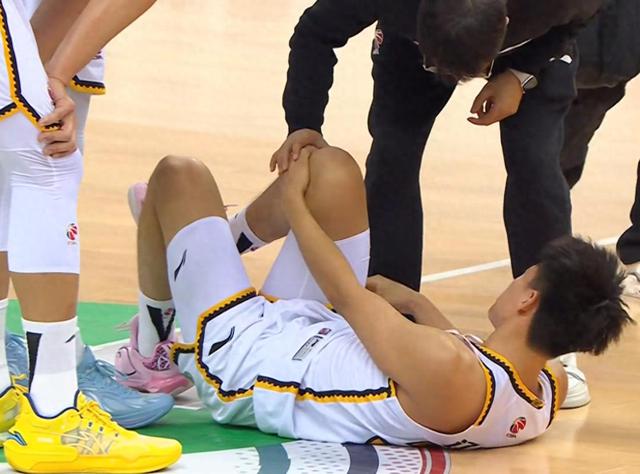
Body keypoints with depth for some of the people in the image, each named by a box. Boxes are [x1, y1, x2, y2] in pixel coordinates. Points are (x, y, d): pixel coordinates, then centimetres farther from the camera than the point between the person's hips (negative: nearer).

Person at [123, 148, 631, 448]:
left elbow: (347, 297, -24)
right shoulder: (548, 391, -18)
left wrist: (292, 200, -8)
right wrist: (416, 303, 21)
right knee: (332, 167, 9)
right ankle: (226, 239, 39)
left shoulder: (446, 373, -42)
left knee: (180, 176, 2)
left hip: (240, 357, -8)